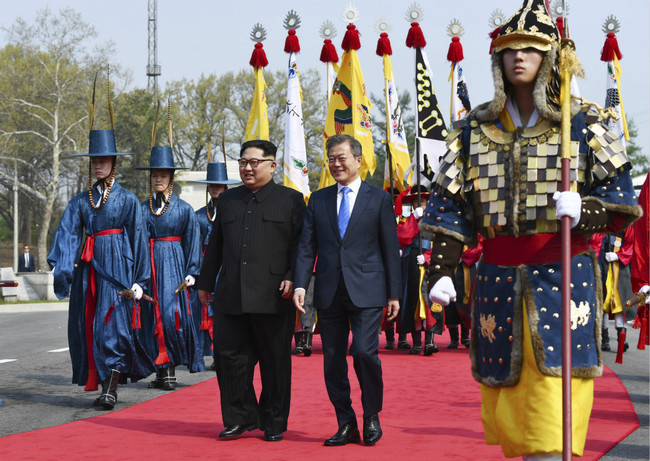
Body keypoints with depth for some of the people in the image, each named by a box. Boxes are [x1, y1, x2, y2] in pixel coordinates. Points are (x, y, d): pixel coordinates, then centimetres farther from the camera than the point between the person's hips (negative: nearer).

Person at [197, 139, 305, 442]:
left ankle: (274, 424, 14)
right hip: (230, 298, 4)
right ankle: (239, 419, 16)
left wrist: (292, 279, -13)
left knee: (275, 362, 3)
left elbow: (301, 245, -1)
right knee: (229, 357, 3)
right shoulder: (227, 200, 17)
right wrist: (206, 282, 18)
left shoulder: (291, 200, 4)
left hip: (273, 298, -4)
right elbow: (215, 245, 21)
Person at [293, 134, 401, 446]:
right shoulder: (318, 200, 12)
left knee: (365, 352, -14)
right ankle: (346, 425, 15)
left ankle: (372, 417, 7)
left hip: (366, 291, -3)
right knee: (333, 360, 4)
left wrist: (394, 293, 0)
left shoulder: (378, 199, 5)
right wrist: (300, 285, -5)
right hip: (329, 292, 3)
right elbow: (306, 246, 8)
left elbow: (390, 248, 4)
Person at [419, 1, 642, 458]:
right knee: (508, 406, 7)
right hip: (499, 279, 3)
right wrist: (442, 271, 0)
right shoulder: (476, 129, 11)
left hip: (564, 277, -3)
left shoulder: (581, 124, 3)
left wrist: (583, 209, -20)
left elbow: (621, 199, 1)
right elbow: (450, 206, 11)